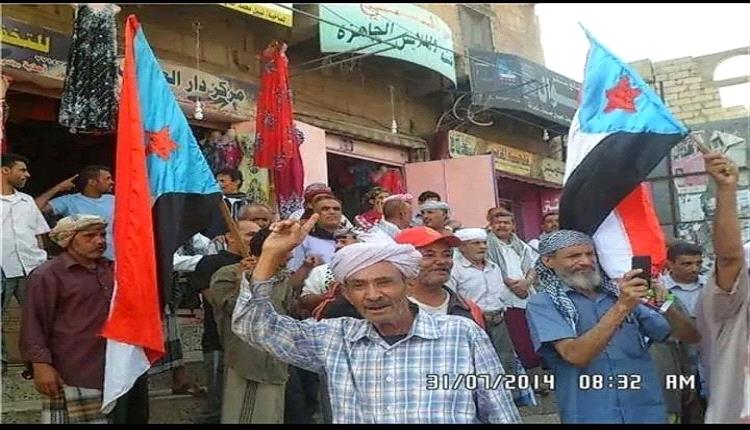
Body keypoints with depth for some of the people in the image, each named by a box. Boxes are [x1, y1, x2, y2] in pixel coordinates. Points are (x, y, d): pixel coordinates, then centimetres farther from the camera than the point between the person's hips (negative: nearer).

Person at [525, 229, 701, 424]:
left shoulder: (620, 294, 5)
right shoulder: (543, 303, -6)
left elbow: (691, 337, 4)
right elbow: (576, 355, -21)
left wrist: (665, 307, -16)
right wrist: (621, 307, -28)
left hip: (647, 412, 4)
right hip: (590, 416, -4)